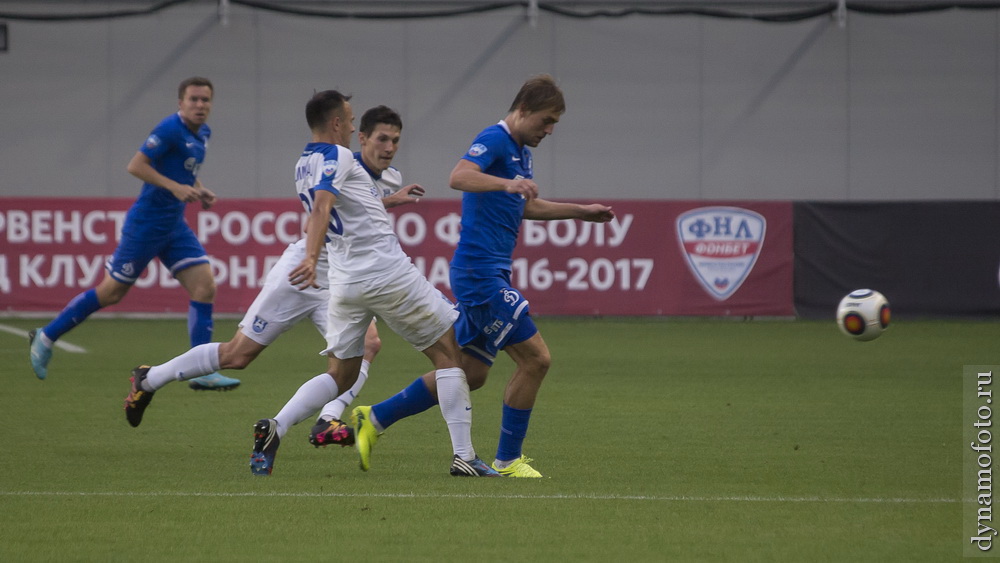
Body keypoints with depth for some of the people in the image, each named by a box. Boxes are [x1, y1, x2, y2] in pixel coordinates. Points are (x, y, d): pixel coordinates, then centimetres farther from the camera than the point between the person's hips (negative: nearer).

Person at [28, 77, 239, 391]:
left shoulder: (202, 134, 10)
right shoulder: (171, 129, -17)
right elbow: (136, 165, -20)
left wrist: (200, 191, 9)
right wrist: (174, 187, -27)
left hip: (174, 225, 8)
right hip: (147, 222, -8)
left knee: (205, 286, -5)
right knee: (111, 292, 2)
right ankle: (46, 337, 18)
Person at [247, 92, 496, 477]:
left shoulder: (303, 166, 15)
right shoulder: (337, 157, -10)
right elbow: (321, 207, -27)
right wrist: (312, 257, -41)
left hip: (344, 283, 8)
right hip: (388, 273, -8)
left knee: (340, 374, 13)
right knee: (448, 353, 5)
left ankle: (273, 430, -11)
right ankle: (463, 456, 0)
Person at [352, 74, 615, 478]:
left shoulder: (520, 151, 18)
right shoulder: (495, 140, -12)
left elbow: (527, 207, 34)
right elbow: (459, 177, -32)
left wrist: (582, 212, 31)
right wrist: (507, 183, -46)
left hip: (489, 274, 10)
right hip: (479, 272, -10)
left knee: (469, 373, 12)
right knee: (535, 358, -10)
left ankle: (375, 418, 20)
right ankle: (508, 460, 0)